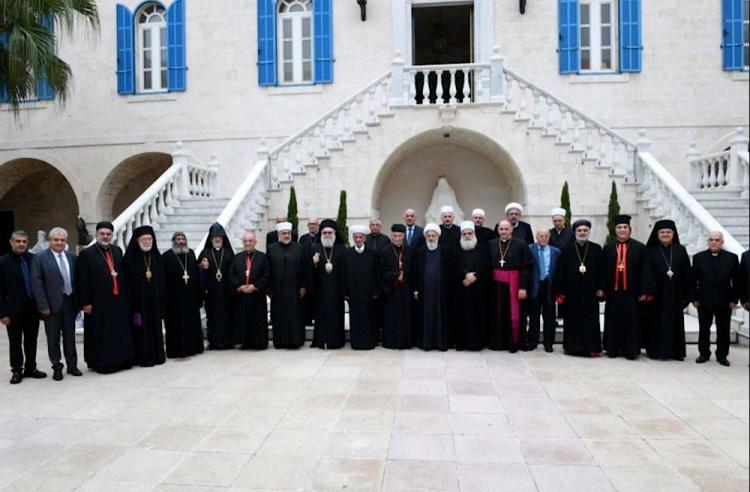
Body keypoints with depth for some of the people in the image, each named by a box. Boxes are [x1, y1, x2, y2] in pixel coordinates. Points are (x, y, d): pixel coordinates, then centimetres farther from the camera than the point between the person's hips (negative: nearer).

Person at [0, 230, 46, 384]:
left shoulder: (34, 259, 1)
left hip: (32, 308, 3)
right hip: (14, 309, -3)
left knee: (31, 340, 12)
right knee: (15, 342, 8)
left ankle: (30, 368, 25)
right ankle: (17, 371, 20)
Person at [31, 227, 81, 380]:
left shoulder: (72, 257, 7)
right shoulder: (40, 258, -5)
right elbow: (36, 283, -8)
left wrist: (78, 301, 4)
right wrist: (43, 306, -13)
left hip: (70, 302, 3)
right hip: (52, 304, -3)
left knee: (70, 336, 12)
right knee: (53, 337, 7)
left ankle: (72, 364, 24)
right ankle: (57, 367, 19)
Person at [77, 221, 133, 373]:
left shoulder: (117, 251, 10)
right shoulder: (86, 254, -5)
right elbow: (83, 281, -7)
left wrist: (125, 296, 9)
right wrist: (85, 302, -10)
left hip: (118, 300, 5)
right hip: (98, 302, -5)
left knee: (120, 333, 10)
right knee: (100, 334, 4)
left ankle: (120, 359, 21)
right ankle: (101, 362, 15)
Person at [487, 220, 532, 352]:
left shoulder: (520, 244, -9)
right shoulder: (491, 244, 2)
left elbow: (525, 268, -10)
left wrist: (523, 287, -14)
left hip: (514, 283, -3)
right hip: (496, 283, 3)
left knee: (514, 313, 2)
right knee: (498, 314, 9)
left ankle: (514, 342, 15)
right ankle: (497, 342, 19)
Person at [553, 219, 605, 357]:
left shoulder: (596, 249, 3)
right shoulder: (567, 250, 2)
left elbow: (602, 270, 3)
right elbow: (560, 271, 1)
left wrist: (601, 288, -4)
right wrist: (559, 291, -3)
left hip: (590, 292, 0)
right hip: (572, 292, 0)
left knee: (590, 320, 3)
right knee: (572, 320, 6)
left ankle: (591, 347, 11)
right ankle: (572, 346, 16)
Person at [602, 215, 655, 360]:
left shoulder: (640, 248, 1)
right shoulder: (608, 248, 7)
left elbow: (645, 271, -3)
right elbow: (604, 271, 6)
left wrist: (645, 292, -8)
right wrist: (603, 289, 0)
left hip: (632, 292, -2)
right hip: (613, 292, 2)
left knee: (632, 322, 4)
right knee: (614, 321, 8)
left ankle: (631, 350, 13)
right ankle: (613, 349, 17)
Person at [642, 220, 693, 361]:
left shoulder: (680, 250, 5)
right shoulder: (651, 251, 0)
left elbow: (687, 274, 4)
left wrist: (687, 295, 0)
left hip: (675, 294, 2)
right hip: (656, 294, -2)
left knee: (674, 322, 7)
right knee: (656, 322, 4)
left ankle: (675, 351, 16)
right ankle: (656, 350, 12)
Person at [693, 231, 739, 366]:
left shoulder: (732, 258, 2)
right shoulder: (698, 257, 2)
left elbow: (736, 280, 1)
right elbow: (694, 280, 2)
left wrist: (734, 299, -4)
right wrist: (695, 298, -3)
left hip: (724, 302, 0)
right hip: (704, 301, 0)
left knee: (723, 330, 8)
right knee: (704, 329, 7)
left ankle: (722, 355, 19)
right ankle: (704, 354, 18)